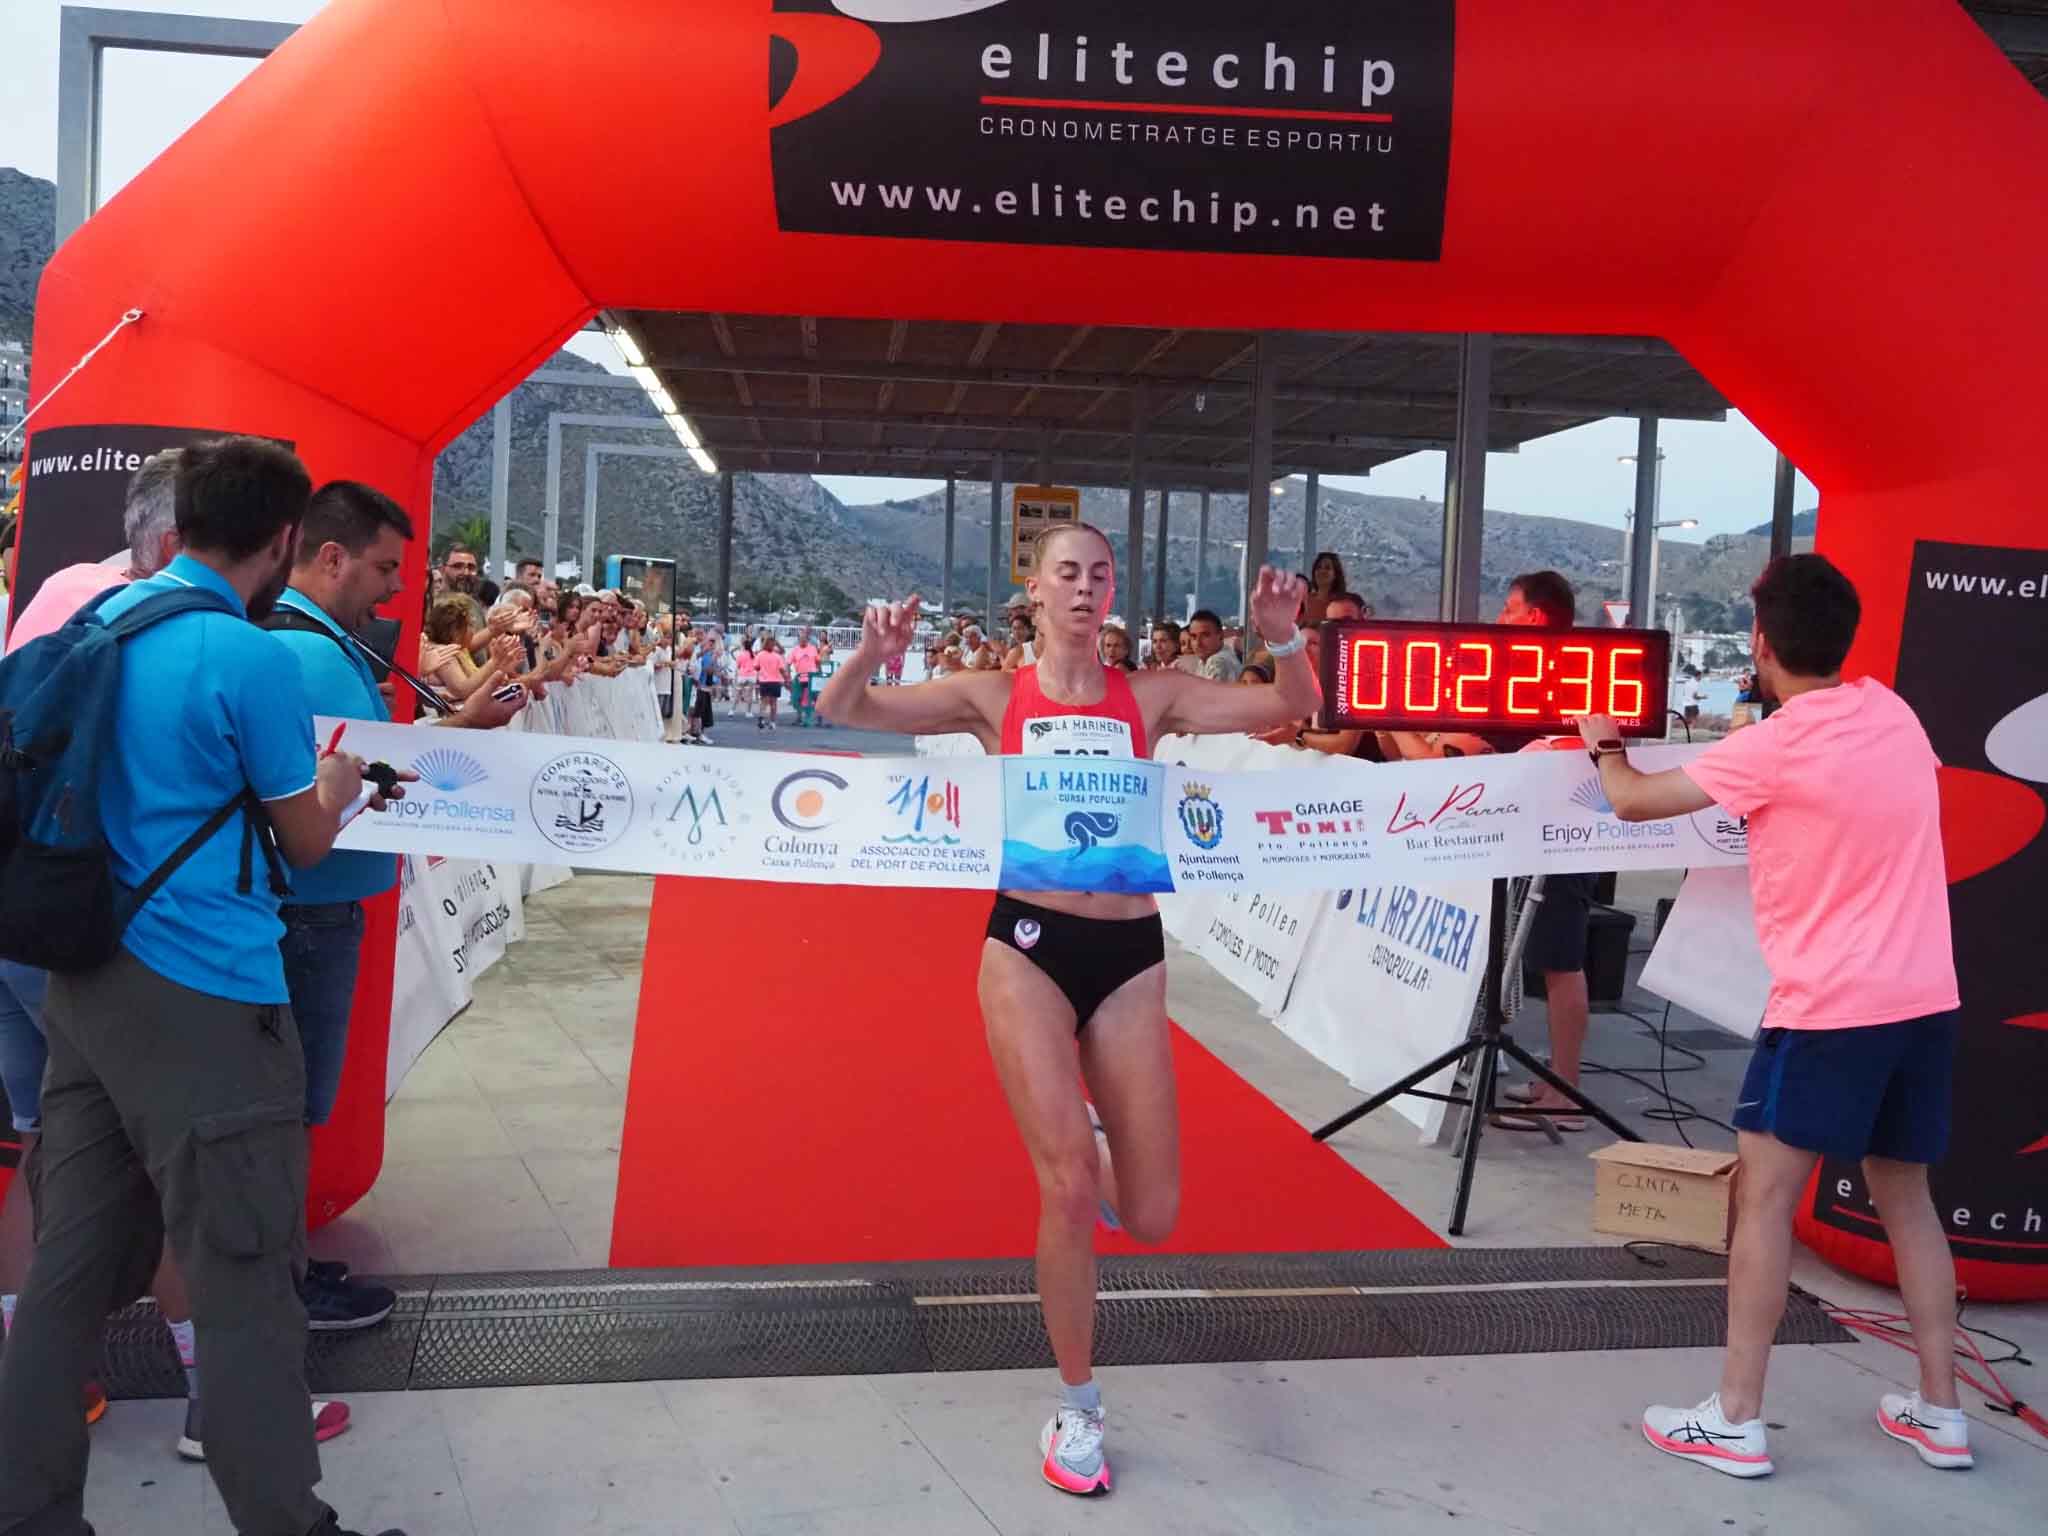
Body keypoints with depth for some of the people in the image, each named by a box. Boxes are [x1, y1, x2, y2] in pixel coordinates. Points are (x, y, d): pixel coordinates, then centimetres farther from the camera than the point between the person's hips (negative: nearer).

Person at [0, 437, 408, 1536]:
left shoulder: (100, 622, 9)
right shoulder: (250, 657, -15)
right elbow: (304, 843, -4)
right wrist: (337, 784, 16)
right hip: (202, 999, -8)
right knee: (244, 1285, 1)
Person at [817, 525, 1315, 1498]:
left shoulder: (1150, 696, 6)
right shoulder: (993, 697, 2)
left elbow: (1294, 708, 5)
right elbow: (840, 711, -1)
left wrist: (1284, 638, -14)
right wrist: (873, 654, -21)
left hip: (1129, 952, 2)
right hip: (1029, 946, -2)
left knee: (1152, 1218, 3)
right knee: (1070, 1193, -7)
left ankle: (1072, 1145, 40)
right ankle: (1076, 1410, 16)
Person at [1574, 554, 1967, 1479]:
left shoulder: (1771, 747, -12)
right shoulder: (1894, 715, 7)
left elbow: (1633, 802, -3)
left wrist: (1604, 747, 17)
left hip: (1828, 1007, -7)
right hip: (1923, 999, 7)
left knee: (1765, 1199, 0)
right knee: (1906, 1198, 17)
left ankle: (1735, 1422, 3)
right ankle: (1940, 1414, 23)